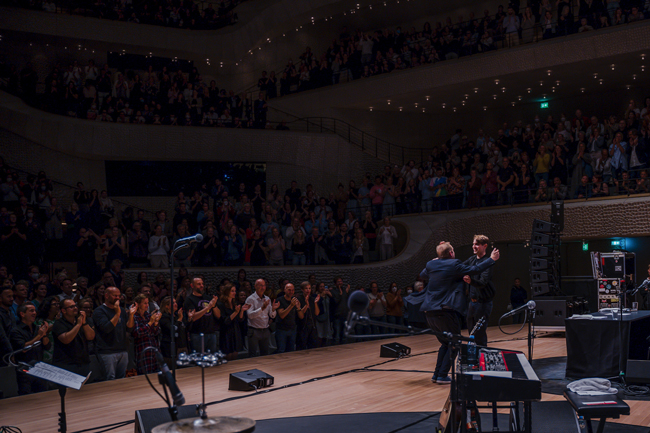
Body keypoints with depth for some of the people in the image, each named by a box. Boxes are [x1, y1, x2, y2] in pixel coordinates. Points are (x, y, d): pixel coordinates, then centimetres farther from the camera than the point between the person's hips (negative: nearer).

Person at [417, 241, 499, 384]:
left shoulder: (431, 265, 9)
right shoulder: (454, 265, -7)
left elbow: (422, 274, 30)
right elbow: (475, 270, -2)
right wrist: (491, 259, 8)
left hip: (430, 313, 7)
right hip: (446, 311, -7)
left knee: (445, 344, 21)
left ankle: (437, 374, 18)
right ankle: (442, 375, -1)